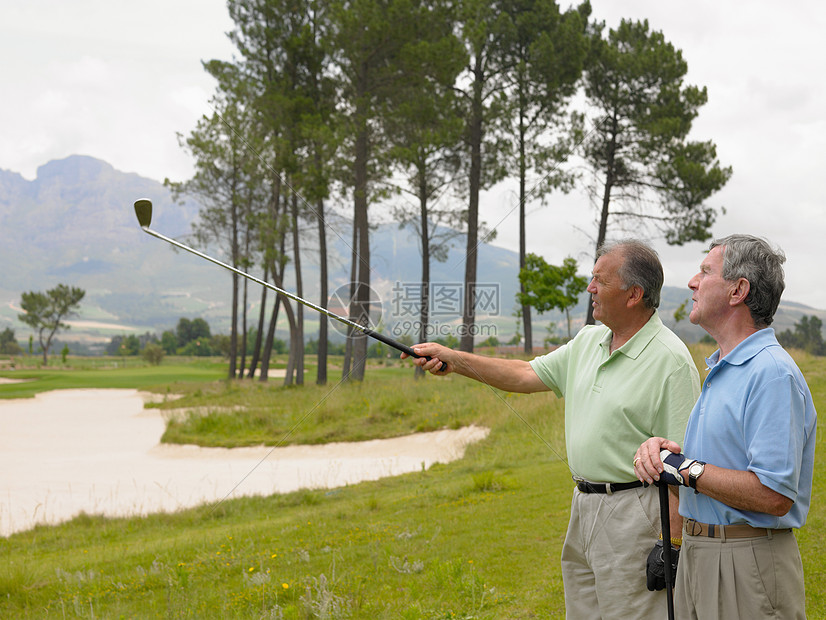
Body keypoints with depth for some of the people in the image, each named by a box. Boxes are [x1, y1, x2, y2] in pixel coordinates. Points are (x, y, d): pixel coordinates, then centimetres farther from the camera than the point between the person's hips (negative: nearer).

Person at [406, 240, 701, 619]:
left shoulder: (671, 360, -15)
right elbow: (526, 376, 15)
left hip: (633, 513, -8)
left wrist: (674, 546, -19)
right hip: (584, 504, 8)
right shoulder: (588, 341, 10)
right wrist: (453, 359, 7)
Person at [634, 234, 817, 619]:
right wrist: (661, 450, -2)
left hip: (748, 568, -9)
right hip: (697, 554, 9)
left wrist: (686, 470, -18)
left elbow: (774, 496, -25)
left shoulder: (772, 374, -18)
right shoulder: (720, 368, 15)